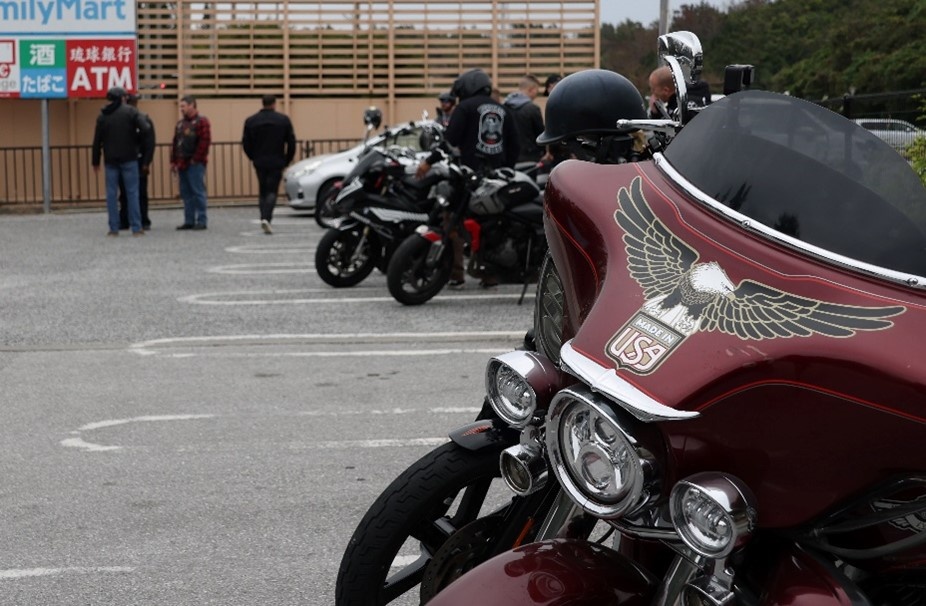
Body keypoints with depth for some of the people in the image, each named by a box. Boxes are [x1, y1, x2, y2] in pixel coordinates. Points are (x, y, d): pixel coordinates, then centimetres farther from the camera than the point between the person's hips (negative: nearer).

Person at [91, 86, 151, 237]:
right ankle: (136, 227, -2)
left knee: (111, 193, 5)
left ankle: (113, 228, 4)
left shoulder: (102, 116, 6)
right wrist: (135, 140, 5)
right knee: (132, 192, 0)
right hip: (129, 158, -3)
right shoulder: (130, 111, -4)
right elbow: (145, 130, -15)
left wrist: (95, 161, 13)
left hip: (110, 160, 3)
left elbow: (97, 140, 7)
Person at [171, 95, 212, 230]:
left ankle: (201, 221, -3)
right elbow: (175, 143, 19)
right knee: (186, 194, 9)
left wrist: (196, 159, -15)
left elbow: (205, 141, -15)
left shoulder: (201, 121, -7)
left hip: (195, 164, -8)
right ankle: (189, 221, 14)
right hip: (182, 164, 8)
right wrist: (173, 161, 13)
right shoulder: (180, 123, 18)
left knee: (198, 192, -6)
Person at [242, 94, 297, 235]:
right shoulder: (283, 120, -3)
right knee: (272, 191, -2)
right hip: (276, 163, -2)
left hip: (259, 163, 2)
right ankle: (266, 218, -20)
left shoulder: (251, 121, 1)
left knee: (262, 191, 13)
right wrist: (287, 160, 10)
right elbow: (291, 142, -2)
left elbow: (246, 143, 3)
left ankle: (264, 218, 7)